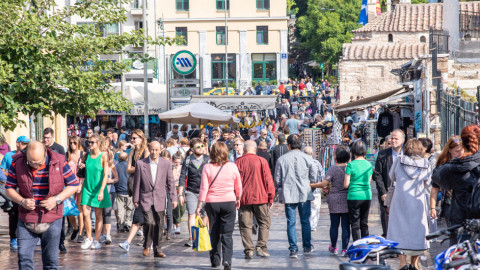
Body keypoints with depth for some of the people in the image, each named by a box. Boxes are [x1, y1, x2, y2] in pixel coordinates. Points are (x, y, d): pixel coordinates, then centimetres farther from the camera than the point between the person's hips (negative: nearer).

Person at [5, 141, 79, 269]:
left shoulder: (59, 162, -8)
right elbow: (9, 188, 3)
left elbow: (74, 185, 1)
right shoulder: (17, 163, -6)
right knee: (24, 258, -6)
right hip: (26, 220, 1)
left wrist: (57, 199, -13)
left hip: (52, 220, 0)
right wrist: (22, 201, -15)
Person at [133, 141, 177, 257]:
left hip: (160, 200, 2)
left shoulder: (166, 164, 2)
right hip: (146, 199, -2)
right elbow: (137, 183, 3)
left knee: (159, 225, 4)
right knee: (149, 222, -15)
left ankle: (157, 250, 16)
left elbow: (170, 182, 6)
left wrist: (173, 198, 2)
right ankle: (147, 246, 7)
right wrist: (135, 199, 4)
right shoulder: (140, 164, -2)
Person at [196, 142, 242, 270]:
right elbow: (239, 187, 6)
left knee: (214, 233, 14)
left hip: (212, 203, 1)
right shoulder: (232, 167, -4)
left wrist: (199, 205, -2)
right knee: (227, 234, 0)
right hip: (229, 202, 0)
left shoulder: (207, 168, -6)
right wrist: (238, 200, 23)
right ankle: (227, 260, -16)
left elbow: (204, 188, -8)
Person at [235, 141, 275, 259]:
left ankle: (248, 250, 1)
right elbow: (268, 180, -2)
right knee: (264, 222, 10)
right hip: (260, 198, -1)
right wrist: (271, 197, 5)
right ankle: (261, 247, 0)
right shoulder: (262, 161, -3)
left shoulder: (238, 162, 1)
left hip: (243, 199, 1)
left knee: (245, 225, 5)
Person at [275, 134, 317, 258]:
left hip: (288, 195, 0)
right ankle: (307, 246, 20)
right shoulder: (307, 158, -3)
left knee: (291, 222, 2)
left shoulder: (282, 159, -3)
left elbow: (277, 179, 2)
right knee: (305, 221, 12)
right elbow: (314, 177, 2)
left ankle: (293, 249, -2)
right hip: (304, 194, 1)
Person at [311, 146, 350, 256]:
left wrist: (310, 185, -3)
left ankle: (333, 248, 20)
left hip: (334, 199, -1)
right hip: (347, 200, 1)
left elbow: (324, 183, -13)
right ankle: (344, 249, 0)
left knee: (334, 225, 9)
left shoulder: (333, 169, -9)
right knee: (345, 225, 2)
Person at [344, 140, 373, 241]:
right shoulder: (368, 164, 4)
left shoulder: (351, 165, -10)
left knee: (355, 225, 1)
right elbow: (368, 181, 12)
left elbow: (346, 184, -10)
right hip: (367, 196, 5)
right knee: (364, 223, 14)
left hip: (354, 196, -5)